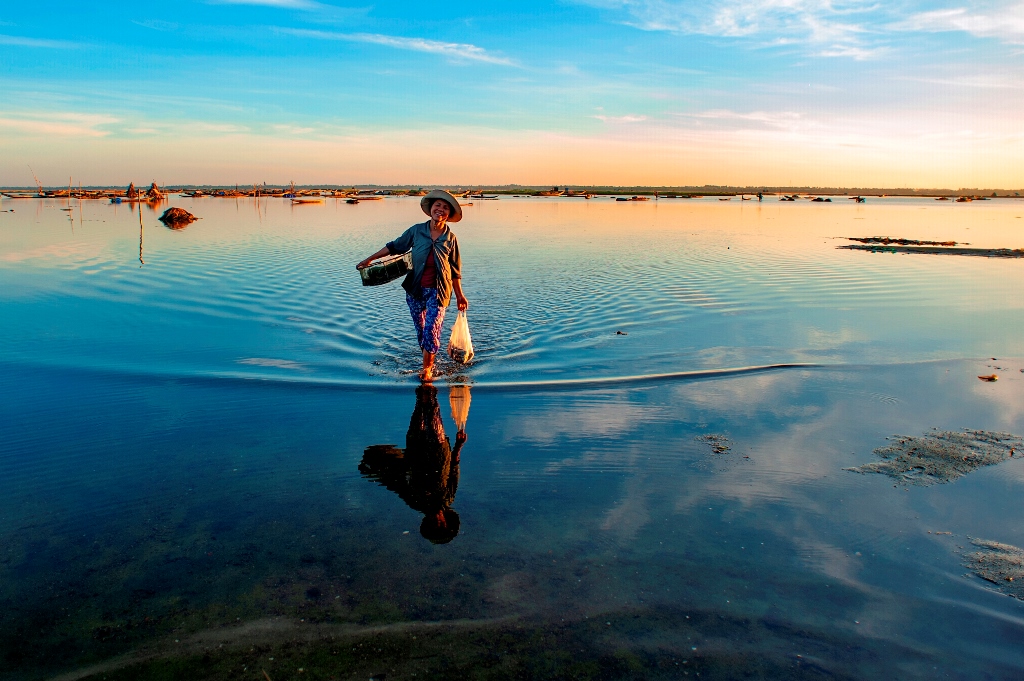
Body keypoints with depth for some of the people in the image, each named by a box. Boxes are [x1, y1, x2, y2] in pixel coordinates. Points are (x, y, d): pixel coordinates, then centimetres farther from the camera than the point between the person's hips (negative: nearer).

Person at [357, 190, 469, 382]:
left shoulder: (450, 238, -3)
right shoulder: (416, 231, -2)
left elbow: (455, 270, 4)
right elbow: (395, 246, 10)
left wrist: (460, 295, 6)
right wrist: (370, 259, 13)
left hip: (438, 291, -2)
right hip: (415, 289, 2)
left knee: (432, 328, -10)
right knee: (420, 328, 9)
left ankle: (427, 368, 8)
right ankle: (429, 361, 28)